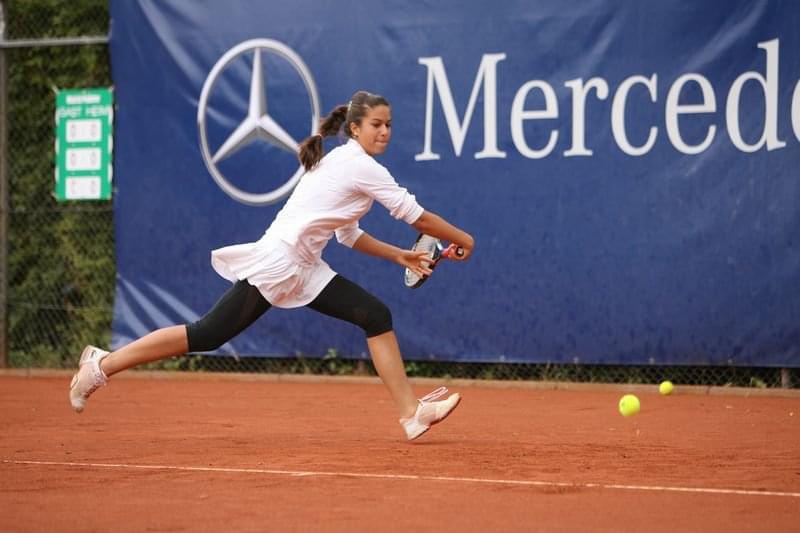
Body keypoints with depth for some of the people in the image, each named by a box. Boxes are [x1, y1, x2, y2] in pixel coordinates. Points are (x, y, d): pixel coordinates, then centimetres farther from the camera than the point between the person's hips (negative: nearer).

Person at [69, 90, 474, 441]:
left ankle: (411, 413, -2)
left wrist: (398, 255, 17)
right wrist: (463, 240, 2)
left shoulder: (342, 162, 17)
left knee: (376, 317, 0)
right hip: (276, 262, -10)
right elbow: (417, 217, -11)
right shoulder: (363, 168, -13)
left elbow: (349, 235, 24)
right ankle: (102, 365, 2)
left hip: (302, 269, 10)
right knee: (208, 335, -8)